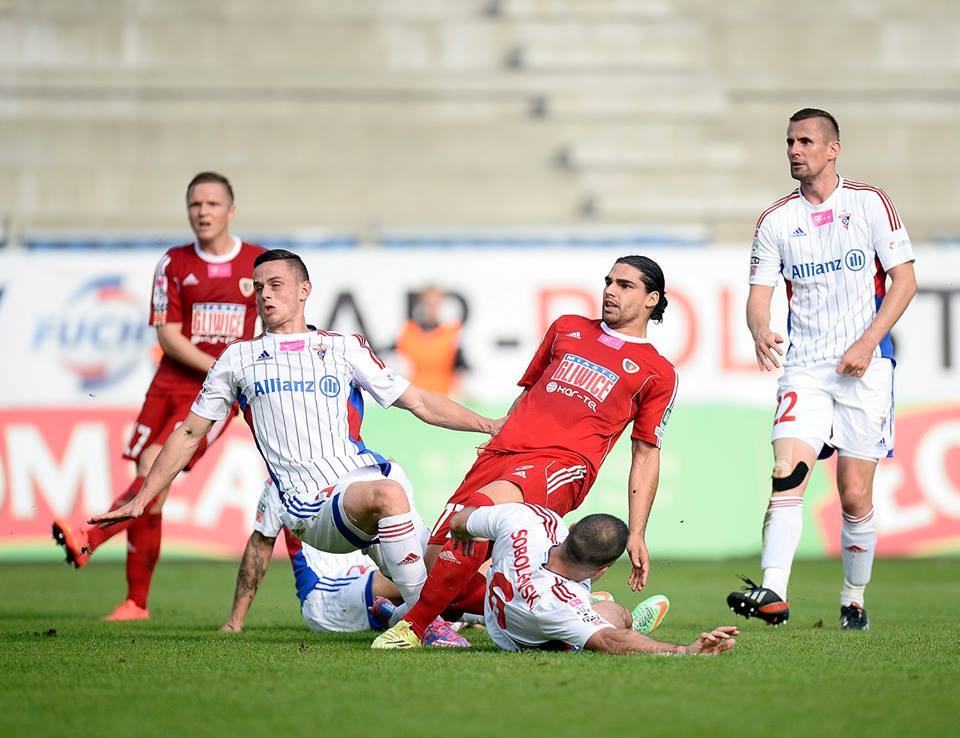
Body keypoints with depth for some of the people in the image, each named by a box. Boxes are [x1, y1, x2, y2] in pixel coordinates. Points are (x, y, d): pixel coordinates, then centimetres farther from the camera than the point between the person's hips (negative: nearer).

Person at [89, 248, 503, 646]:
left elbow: (419, 402, 19)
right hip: (312, 508, -3)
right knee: (388, 495, -36)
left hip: (364, 474, 3)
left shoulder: (345, 347, 19)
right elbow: (190, 433, 24)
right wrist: (142, 499, 20)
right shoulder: (239, 359, 18)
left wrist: (491, 426, 11)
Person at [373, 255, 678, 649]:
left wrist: (636, 535, 6)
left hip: (562, 463, -6)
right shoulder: (567, 328, 25)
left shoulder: (657, 373, 13)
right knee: (434, 563, -12)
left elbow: (646, 455, 13)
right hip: (502, 454, 6)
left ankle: (413, 625, -30)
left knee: (488, 503, -37)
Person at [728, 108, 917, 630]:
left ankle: (854, 600, 15)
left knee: (855, 495, -2)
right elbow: (759, 293, 4)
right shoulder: (776, 220, 8)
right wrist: (760, 330, -19)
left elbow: (904, 279, -1)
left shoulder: (870, 204, 1)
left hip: (863, 369, -2)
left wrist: (868, 341, -12)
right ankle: (773, 592, -27)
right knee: (787, 471, -18)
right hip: (804, 367, 2)